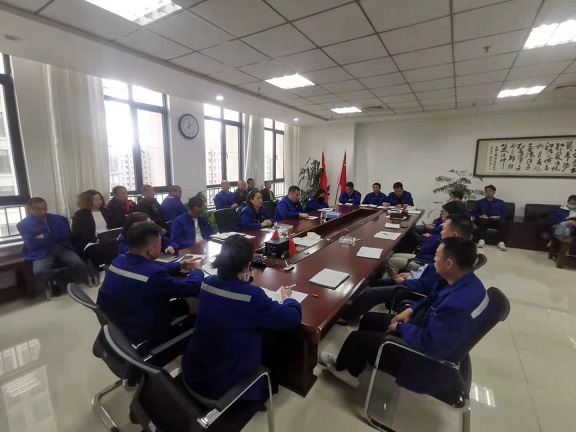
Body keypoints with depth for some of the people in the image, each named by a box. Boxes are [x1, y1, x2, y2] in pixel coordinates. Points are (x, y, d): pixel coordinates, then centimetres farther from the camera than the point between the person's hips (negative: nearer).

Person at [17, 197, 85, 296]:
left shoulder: (58, 218, 14)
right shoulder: (23, 224, 5)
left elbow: (65, 234, 1)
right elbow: (33, 244, -6)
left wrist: (44, 237, -6)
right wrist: (55, 236, 0)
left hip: (62, 248, 2)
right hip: (42, 253, -2)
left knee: (79, 264, -26)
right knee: (39, 271, -34)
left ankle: (62, 282, 1)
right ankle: (67, 277, -8)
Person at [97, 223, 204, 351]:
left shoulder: (119, 260, -6)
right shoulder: (153, 275, -33)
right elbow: (190, 289, -19)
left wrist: (180, 265, 15)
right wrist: (197, 270, 0)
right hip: (136, 340, -8)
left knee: (180, 304, 15)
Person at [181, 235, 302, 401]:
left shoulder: (207, 283, -10)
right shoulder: (252, 296, -29)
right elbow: (294, 318, -16)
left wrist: (243, 280, 10)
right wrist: (287, 297, 1)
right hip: (226, 386, -5)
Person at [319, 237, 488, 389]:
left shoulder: (460, 306, -38)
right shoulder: (464, 280, -8)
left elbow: (428, 343, -33)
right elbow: (433, 298, 10)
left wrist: (401, 327, -17)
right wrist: (411, 310, 0)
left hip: (427, 352, -9)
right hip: (427, 328, 9)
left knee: (357, 337, 2)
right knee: (369, 319, 15)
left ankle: (342, 367, 35)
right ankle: (350, 367, 31)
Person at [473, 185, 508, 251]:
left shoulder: (500, 202, 23)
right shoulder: (479, 202, 21)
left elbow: (505, 213, 12)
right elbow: (474, 212, 11)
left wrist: (498, 216, -10)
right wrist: (480, 216, -11)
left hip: (496, 220, 1)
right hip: (484, 220, -1)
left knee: (503, 222, -34)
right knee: (483, 220, -37)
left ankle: (501, 242, -39)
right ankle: (481, 240, -42)